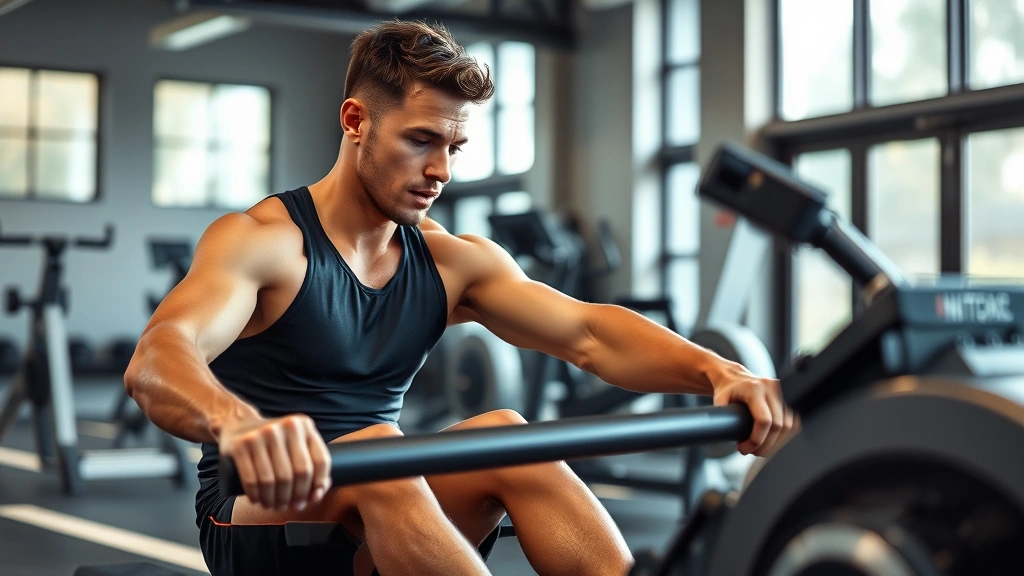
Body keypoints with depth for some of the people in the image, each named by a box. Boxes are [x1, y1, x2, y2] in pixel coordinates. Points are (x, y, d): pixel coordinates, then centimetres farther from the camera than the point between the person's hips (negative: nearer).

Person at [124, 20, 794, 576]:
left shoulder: (452, 262, 6)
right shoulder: (260, 240, -11)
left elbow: (588, 331, -6)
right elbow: (156, 360, -30)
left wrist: (717, 370, -26)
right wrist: (237, 424, -55)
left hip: (380, 518, 5)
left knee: (505, 434, -24)